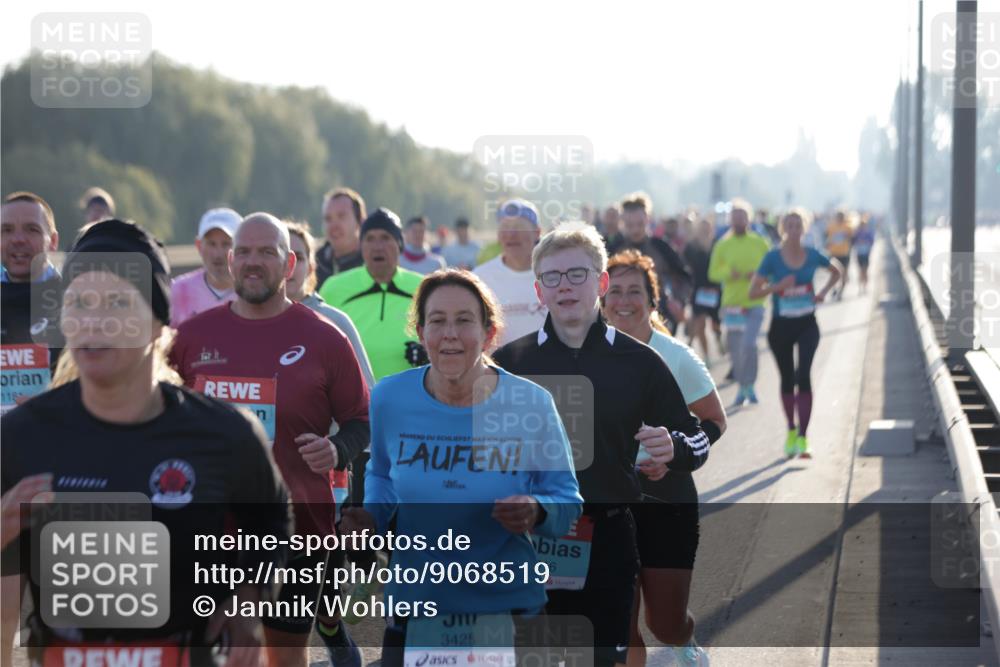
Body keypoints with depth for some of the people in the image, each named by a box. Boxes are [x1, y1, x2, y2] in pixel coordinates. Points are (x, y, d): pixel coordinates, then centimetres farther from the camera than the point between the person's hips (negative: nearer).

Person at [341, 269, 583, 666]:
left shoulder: (531, 404, -10)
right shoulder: (390, 398, -4)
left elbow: (567, 502, -3)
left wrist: (536, 513, -25)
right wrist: (371, 518, -3)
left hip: (508, 605, -1)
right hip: (413, 607, 2)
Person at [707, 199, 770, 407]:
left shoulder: (760, 243, 3)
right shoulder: (722, 245, 3)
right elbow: (713, 272, 0)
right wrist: (729, 272, -19)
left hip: (754, 303, -2)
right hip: (731, 303, 2)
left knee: (748, 343, -19)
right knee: (735, 348, 7)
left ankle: (749, 386, -6)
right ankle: (743, 387, 23)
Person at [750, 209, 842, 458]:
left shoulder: (812, 255, -3)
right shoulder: (773, 258, -9)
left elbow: (836, 270, 17)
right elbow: (753, 292, -9)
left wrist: (823, 292, 1)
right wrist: (777, 286, -25)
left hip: (806, 325, 0)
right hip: (781, 325, 0)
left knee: (803, 375, -16)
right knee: (787, 379, 13)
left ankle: (802, 437, -17)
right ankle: (792, 431, 31)